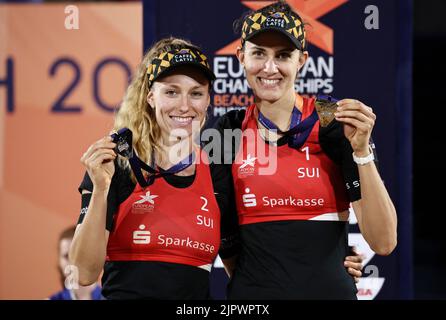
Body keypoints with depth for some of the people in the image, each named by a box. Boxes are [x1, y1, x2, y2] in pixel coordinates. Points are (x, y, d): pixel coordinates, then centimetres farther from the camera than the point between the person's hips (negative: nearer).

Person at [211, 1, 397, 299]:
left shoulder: (334, 123, -7)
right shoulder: (229, 131, 0)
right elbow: (223, 234, 10)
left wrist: (361, 150, -19)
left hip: (330, 289, -2)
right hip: (252, 293, 2)